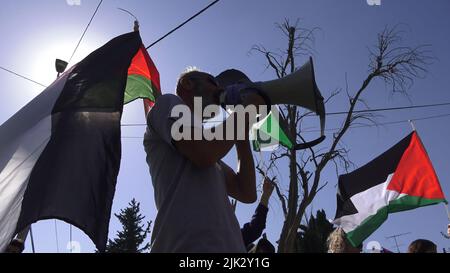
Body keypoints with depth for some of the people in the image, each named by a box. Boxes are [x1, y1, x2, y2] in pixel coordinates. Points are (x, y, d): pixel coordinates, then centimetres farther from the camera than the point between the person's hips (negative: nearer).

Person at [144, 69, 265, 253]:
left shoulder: (197, 148, 30)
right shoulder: (168, 104, 7)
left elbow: (247, 193, 20)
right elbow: (205, 154, -14)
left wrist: (243, 134, 18)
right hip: (192, 245, -9)